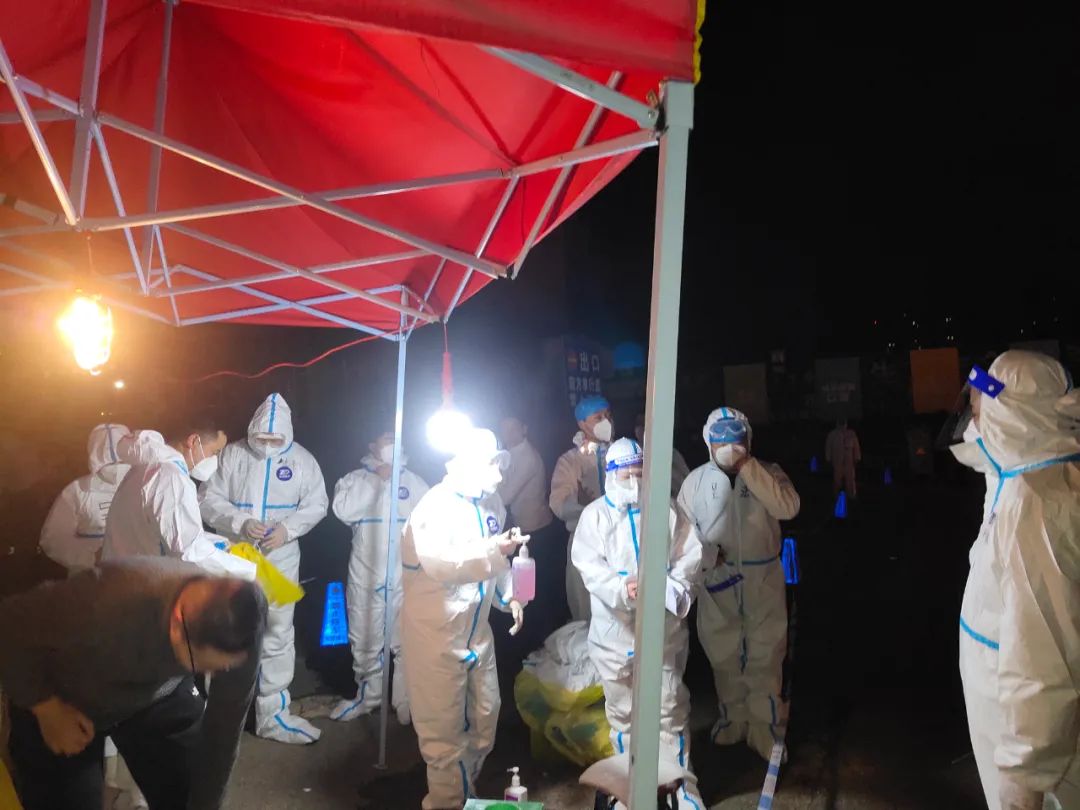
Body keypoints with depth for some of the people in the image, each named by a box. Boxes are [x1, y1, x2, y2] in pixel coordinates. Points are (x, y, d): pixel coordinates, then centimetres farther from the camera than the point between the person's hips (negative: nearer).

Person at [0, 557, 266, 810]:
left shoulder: (236, 635, -30)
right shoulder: (108, 602, -43)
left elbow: (225, 726, -15)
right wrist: (49, 711, -21)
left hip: (159, 696, 3)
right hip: (66, 699, -2)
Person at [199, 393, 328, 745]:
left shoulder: (302, 460, -2)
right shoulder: (232, 454, -6)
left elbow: (317, 504, 0)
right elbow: (208, 498, -6)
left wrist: (288, 528, -16)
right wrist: (240, 523, -21)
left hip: (280, 559, 1)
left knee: (278, 635, 7)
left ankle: (272, 714, 21)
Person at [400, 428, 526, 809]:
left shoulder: (492, 502, 3)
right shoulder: (435, 506, -22)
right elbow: (438, 563, -39)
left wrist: (508, 595, 3)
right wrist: (493, 552, -49)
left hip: (477, 630, 8)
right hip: (436, 633, -8)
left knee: (484, 717, 20)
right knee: (444, 728, 4)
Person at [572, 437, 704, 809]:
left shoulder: (666, 512, 1)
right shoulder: (595, 514, -1)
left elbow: (689, 558, -2)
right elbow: (589, 565, -10)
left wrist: (670, 589, -19)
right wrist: (622, 587, -27)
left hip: (663, 627, 0)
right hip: (615, 629, 1)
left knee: (671, 709, 7)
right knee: (622, 711, 15)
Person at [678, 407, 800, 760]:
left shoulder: (768, 473, -6)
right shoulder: (697, 479, -3)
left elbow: (788, 508, -24)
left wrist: (747, 467, -27)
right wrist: (707, 552, -15)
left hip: (763, 577, -1)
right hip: (717, 577, 2)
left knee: (764, 656, 6)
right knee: (724, 654, 16)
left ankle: (764, 727, 23)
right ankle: (733, 717, 37)